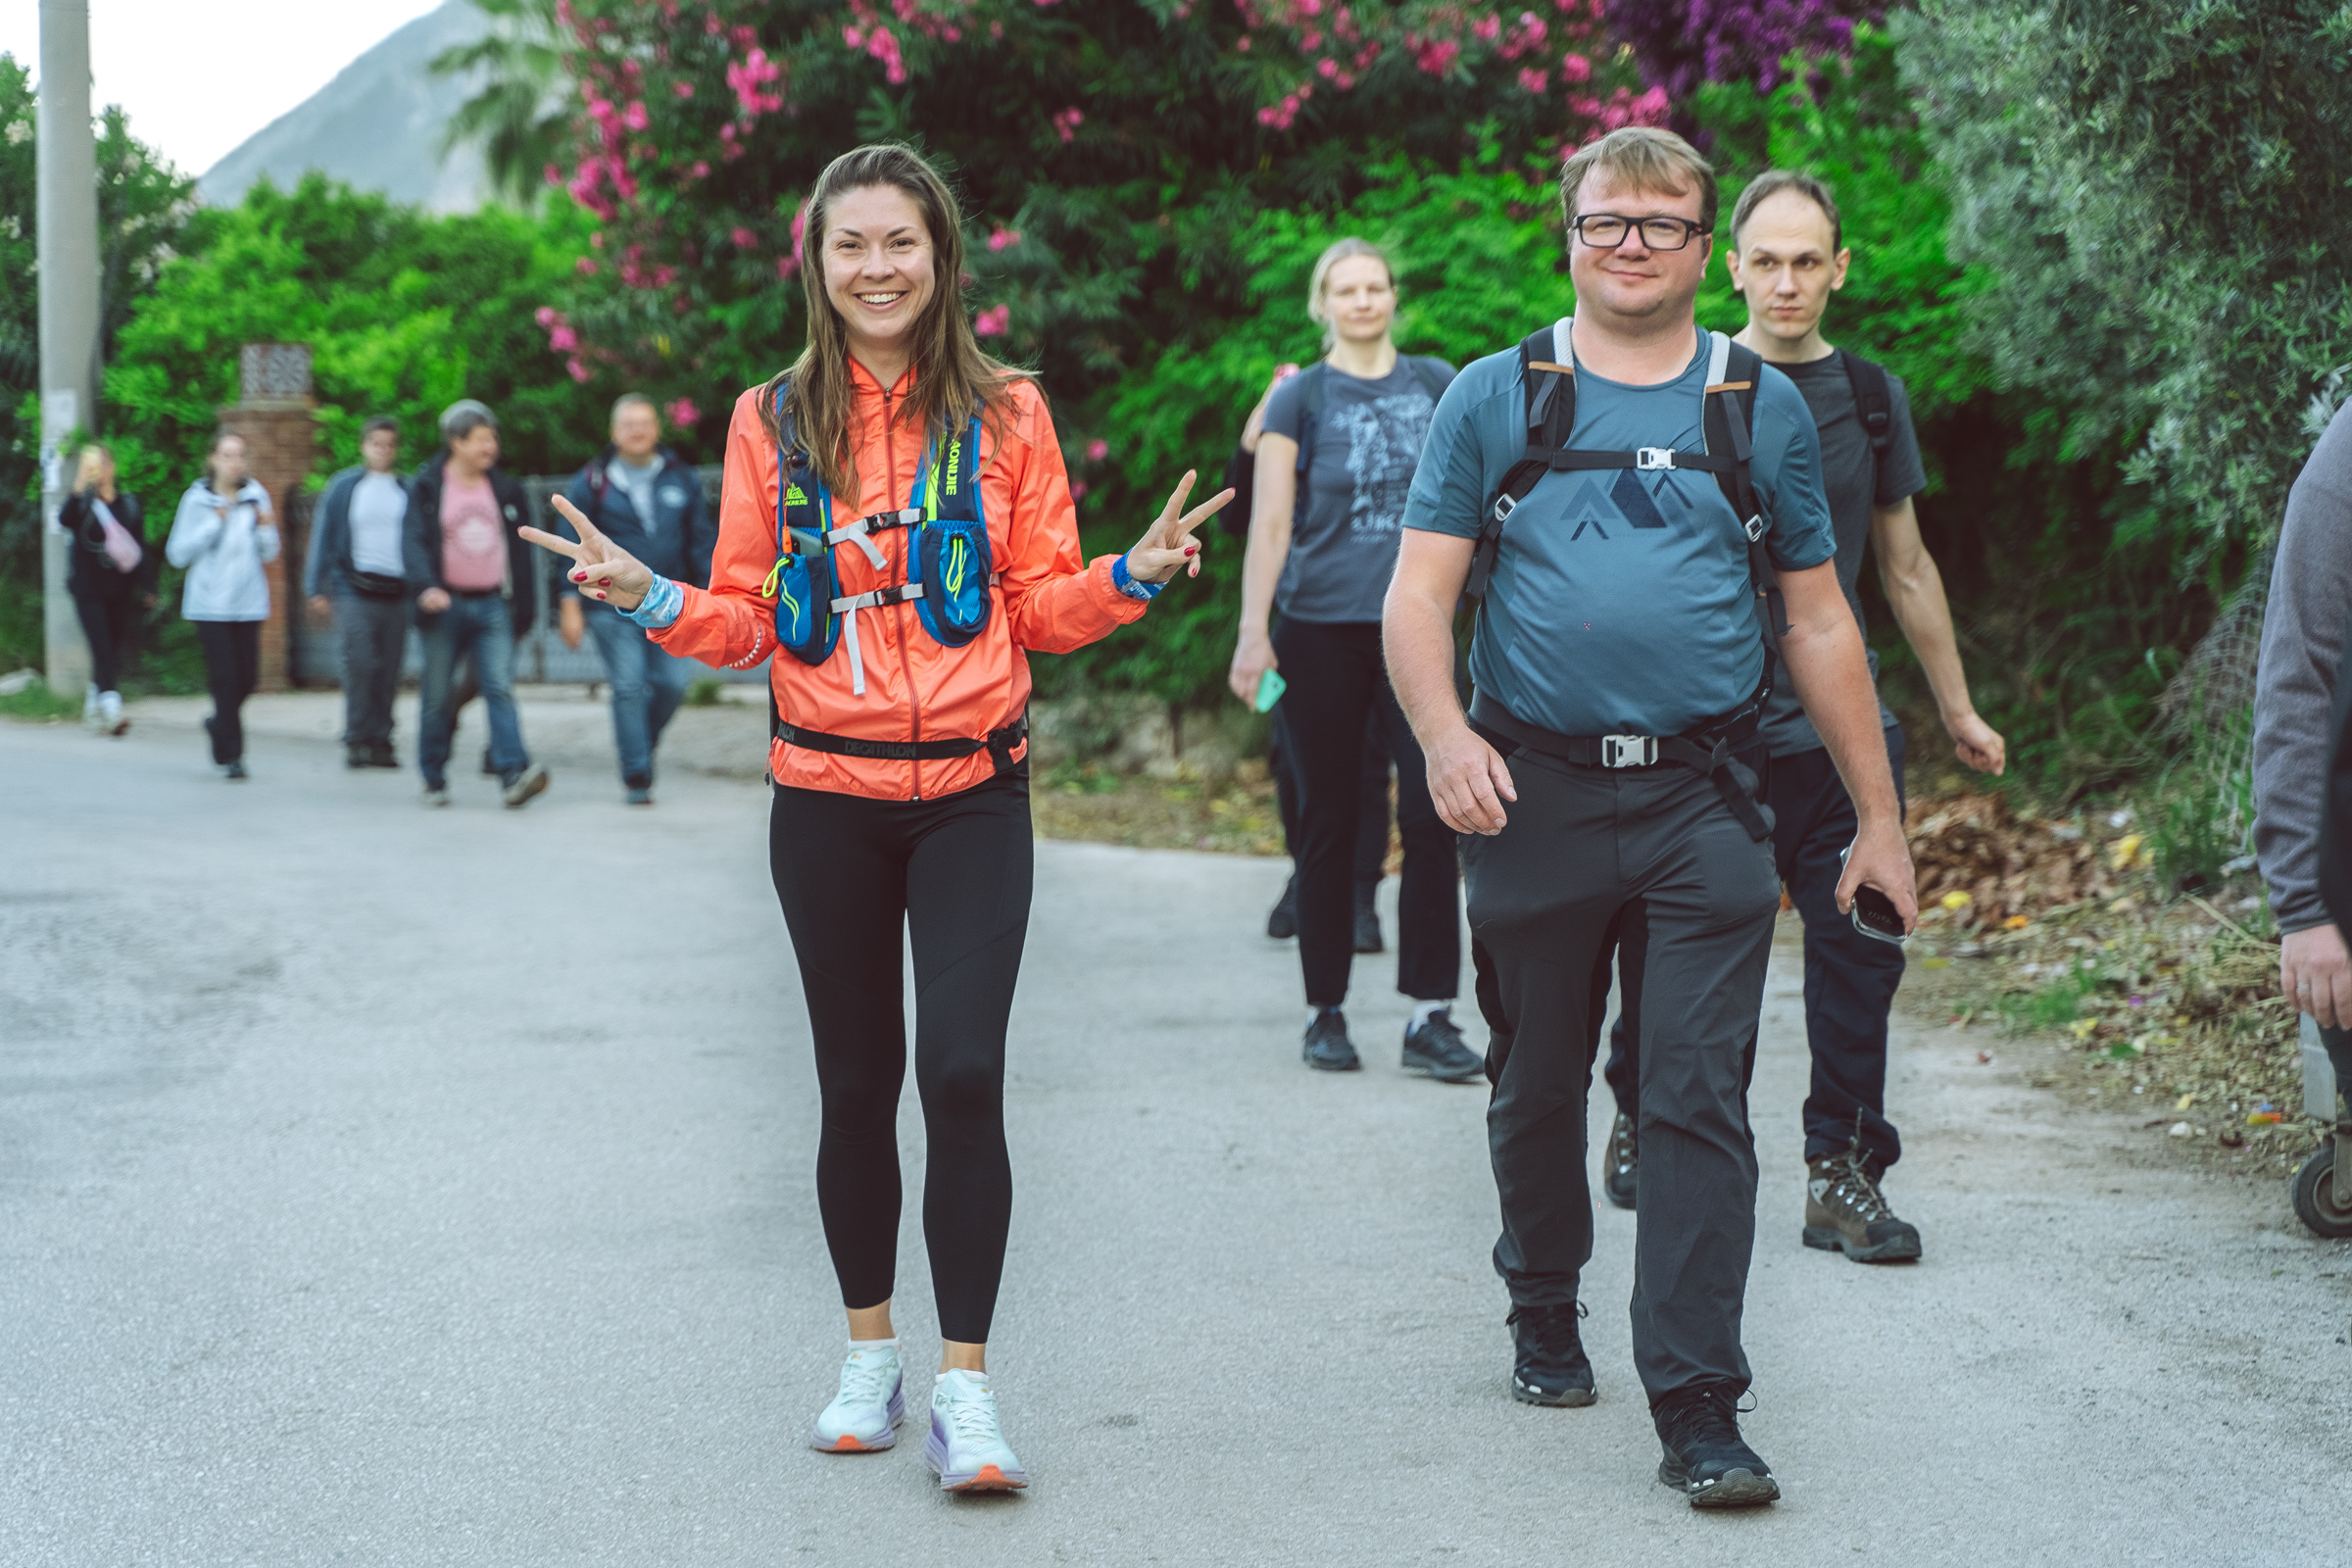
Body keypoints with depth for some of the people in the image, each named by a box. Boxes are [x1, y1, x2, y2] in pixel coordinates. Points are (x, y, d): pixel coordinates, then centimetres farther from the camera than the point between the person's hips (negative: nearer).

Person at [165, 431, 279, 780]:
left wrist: (266, 529, -10)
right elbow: (177, 554, -4)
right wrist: (214, 525, -12)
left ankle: (219, 724, 30)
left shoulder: (256, 497, 6)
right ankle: (230, 755, 0)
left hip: (248, 602, 3)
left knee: (248, 676, 1)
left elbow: (269, 555, 10)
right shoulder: (196, 501, 0)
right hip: (209, 603, -3)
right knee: (225, 676, -8)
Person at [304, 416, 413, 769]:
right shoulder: (342, 487, 7)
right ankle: (356, 740, -8)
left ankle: (380, 743, 10)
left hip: (397, 593, 2)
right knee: (361, 661, -16)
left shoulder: (408, 491, 11)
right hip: (355, 590, -2)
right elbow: (323, 538, 10)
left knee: (389, 671, 3)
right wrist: (316, 588, 5)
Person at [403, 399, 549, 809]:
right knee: (436, 696, 4)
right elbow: (413, 541, -10)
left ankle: (513, 774, -22)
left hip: (493, 606, 2)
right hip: (446, 605, -2)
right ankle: (434, 779, 17)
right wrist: (426, 586, -27)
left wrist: (522, 599, 9)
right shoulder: (427, 487, -1)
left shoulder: (506, 489, 10)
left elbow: (520, 545, 15)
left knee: (500, 687, -12)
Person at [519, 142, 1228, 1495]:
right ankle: (871, 1356, 27)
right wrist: (652, 599, -11)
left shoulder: (1005, 411, 3)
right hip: (827, 794, 2)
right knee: (857, 1080, 10)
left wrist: (1131, 576, -14)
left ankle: (967, 1383, -3)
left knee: (963, 1068, -12)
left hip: (973, 792, -1)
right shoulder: (774, 420, 5)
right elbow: (748, 619, 8)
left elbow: (1045, 603, 5)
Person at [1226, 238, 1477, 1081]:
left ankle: (1430, 1017, -3)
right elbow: (1270, 520, -2)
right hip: (1322, 628, -1)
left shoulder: (1436, 384, 9)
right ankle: (1324, 1011, 16)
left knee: (1432, 814, -7)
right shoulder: (1300, 398, 3)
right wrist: (1253, 632, -11)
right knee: (1331, 821, 5)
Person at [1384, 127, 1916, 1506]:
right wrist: (1444, 733, -17)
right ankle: (1545, 1316, 36)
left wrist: (1879, 816, 11)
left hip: (1706, 800, 0)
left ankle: (1700, 1411, -5)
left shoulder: (1763, 409, 9)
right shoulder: (1498, 399, 6)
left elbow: (1820, 625, 13)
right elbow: (1419, 596, 2)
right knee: (1539, 1085, 13)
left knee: (1699, 1097, -7)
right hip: (1535, 792, 1)